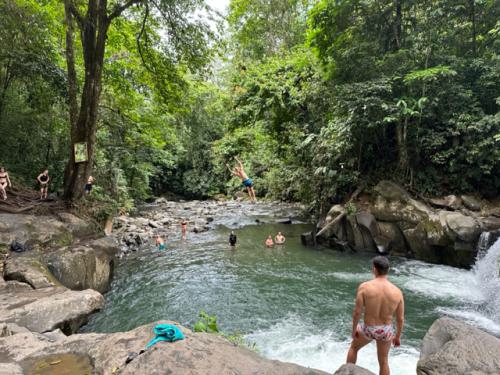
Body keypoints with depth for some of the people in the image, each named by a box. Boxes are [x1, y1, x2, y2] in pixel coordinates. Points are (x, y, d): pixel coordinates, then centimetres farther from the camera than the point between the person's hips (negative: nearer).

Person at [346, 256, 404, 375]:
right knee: (383, 361, 23)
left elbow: (357, 312, -18)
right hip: (386, 331, 2)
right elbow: (400, 318, -5)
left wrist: (354, 329, -1)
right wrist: (398, 336, 11)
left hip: (368, 329, -2)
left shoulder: (364, 287, -23)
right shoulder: (397, 292, -14)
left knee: (354, 347, 29)